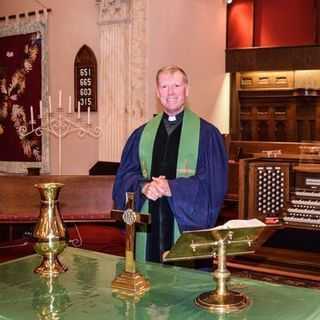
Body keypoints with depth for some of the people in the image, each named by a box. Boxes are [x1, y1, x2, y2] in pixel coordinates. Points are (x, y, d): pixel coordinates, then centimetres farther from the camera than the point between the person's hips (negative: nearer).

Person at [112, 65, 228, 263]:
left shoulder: (206, 133, 0)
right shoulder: (142, 134, 11)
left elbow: (213, 184, -7)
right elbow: (125, 174, 8)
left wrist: (171, 187, -17)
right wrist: (144, 187, -13)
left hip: (188, 230, -3)